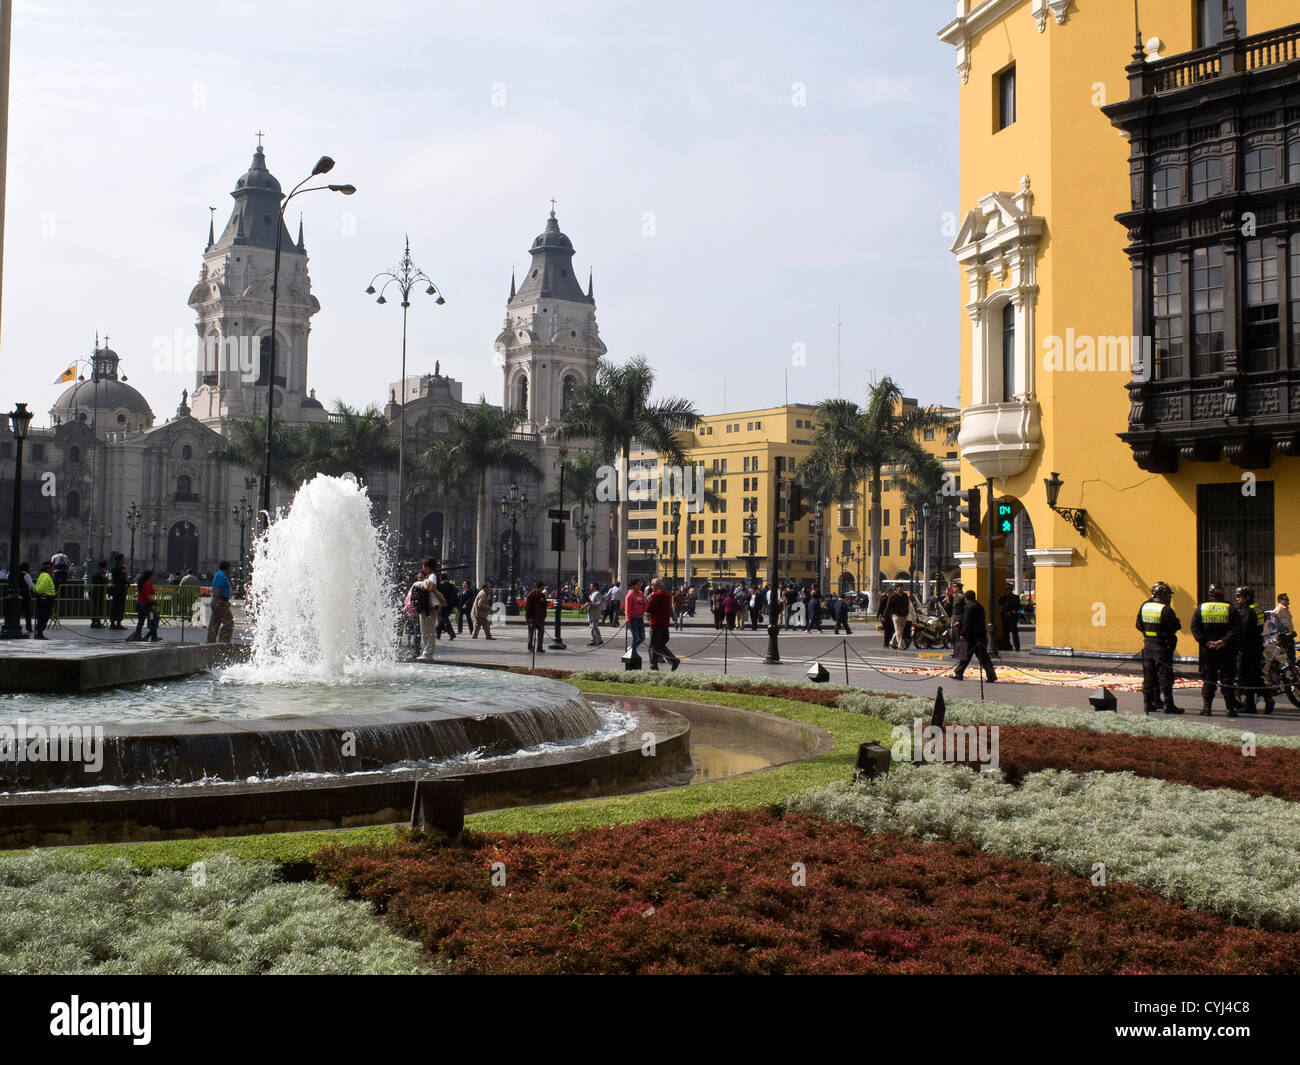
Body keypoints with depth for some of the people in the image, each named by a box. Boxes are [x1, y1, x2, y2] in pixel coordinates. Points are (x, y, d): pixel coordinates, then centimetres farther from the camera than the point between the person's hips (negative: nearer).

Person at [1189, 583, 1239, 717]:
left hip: (1207, 650, 1)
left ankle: (1207, 707, 3)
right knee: (1227, 679, 4)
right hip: (1226, 650, -1)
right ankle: (1231, 708, 2)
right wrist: (1224, 640, -14)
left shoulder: (1200, 609, 2)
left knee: (1208, 680, 6)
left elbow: (1195, 628, -4)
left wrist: (1205, 642, -8)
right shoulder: (1230, 609, 0)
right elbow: (1237, 629, -10)